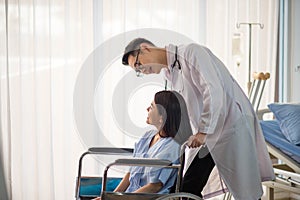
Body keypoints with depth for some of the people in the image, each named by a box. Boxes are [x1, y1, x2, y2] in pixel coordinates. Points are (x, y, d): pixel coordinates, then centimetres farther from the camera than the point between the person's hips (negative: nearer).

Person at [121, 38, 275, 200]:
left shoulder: (191, 53, -14)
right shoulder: (168, 74, 12)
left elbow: (214, 92, -24)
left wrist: (203, 132, -21)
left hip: (232, 124, -8)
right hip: (206, 134, 8)